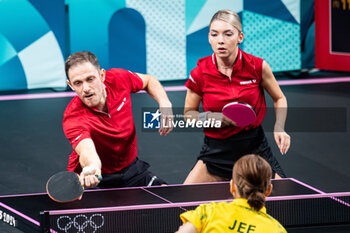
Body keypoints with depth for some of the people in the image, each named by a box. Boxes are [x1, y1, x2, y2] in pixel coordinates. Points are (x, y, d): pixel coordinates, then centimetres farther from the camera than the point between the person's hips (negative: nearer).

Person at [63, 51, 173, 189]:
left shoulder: (118, 79, -17)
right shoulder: (74, 118, -32)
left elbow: (148, 81, 5)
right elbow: (87, 151, -49)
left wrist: (165, 104, -13)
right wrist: (91, 169, -72)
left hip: (130, 168, 5)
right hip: (96, 177, -4)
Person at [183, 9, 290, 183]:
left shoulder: (257, 66, -10)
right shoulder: (199, 74, -10)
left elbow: (279, 99, 7)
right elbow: (189, 114, 4)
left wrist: (279, 128, -10)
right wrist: (209, 117, -16)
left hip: (255, 147, 0)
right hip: (217, 150, 0)